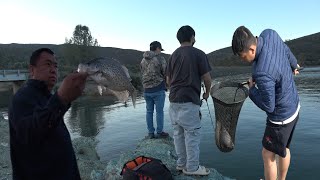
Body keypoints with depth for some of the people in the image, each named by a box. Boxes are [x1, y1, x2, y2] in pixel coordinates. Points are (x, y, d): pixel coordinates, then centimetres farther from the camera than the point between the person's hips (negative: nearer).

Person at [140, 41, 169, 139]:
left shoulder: (143, 60, 9)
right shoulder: (160, 58, -7)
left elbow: (142, 73, 11)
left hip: (146, 89, 5)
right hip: (158, 89, -5)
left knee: (149, 111, 11)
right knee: (159, 111, 4)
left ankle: (150, 133, 17)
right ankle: (160, 132, 12)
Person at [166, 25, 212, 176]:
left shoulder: (173, 55, 12)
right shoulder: (198, 54, -5)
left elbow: (168, 80, 14)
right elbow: (207, 78, -6)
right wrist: (207, 93, 11)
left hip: (173, 100, 7)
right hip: (189, 101, -7)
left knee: (178, 133, 14)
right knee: (192, 133, 3)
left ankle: (181, 163, 27)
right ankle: (192, 167, 13)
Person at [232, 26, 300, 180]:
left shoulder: (262, 73, -39)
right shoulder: (269, 34, -15)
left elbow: (268, 106, -26)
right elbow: (286, 51, 8)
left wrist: (252, 89, -11)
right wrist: (293, 65, 29)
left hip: (281, 117, -9)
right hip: (293, 106, 9)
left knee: (268, 154, 10)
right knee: (283, 148, 26)